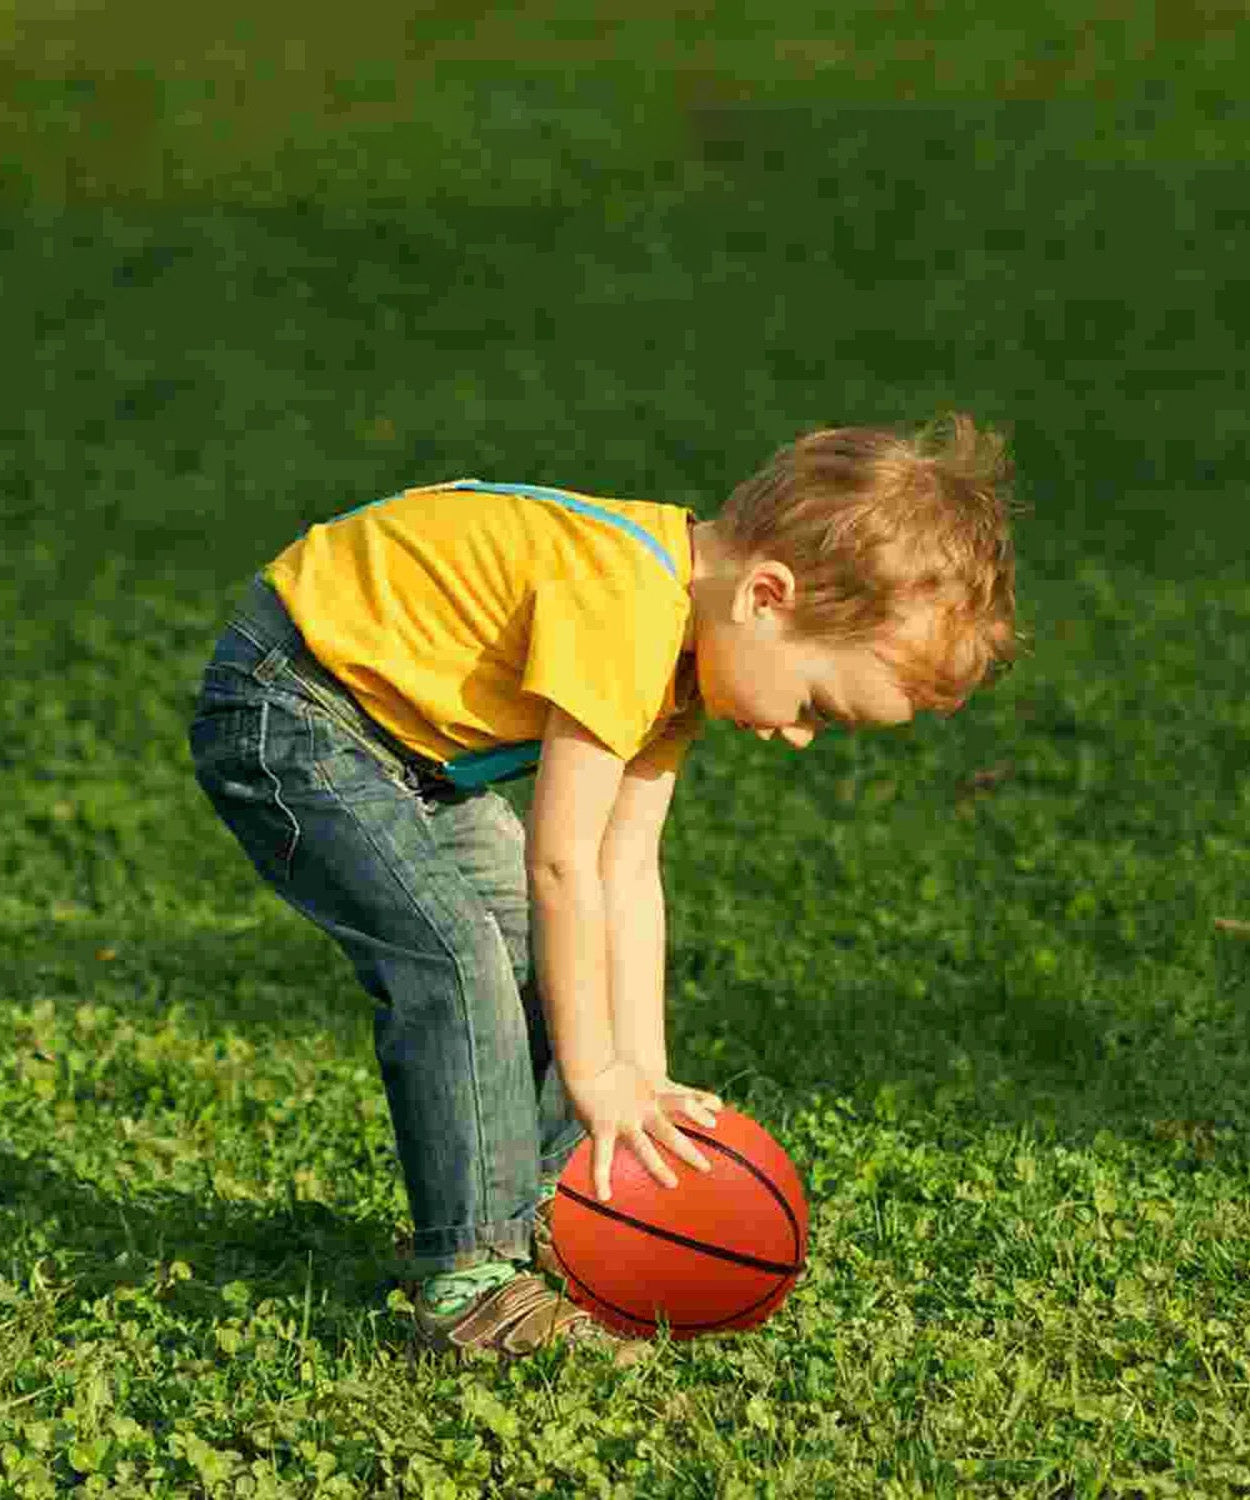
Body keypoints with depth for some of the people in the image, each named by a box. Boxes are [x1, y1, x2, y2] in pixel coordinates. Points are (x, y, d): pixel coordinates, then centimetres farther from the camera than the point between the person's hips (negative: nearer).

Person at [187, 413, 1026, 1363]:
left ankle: (530, 1219, 24)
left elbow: (628, 870, -1)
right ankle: (467, 1280, -15)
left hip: (403, 728, 10)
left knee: (544, 954, 12)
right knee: (456, 955, -22)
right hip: (285, 710, -10)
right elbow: (563, 860, -29)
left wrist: (642, 1075, -6)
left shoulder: (686, 629, -1)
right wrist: (595, 1074, -20)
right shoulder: (623, 608, -32)